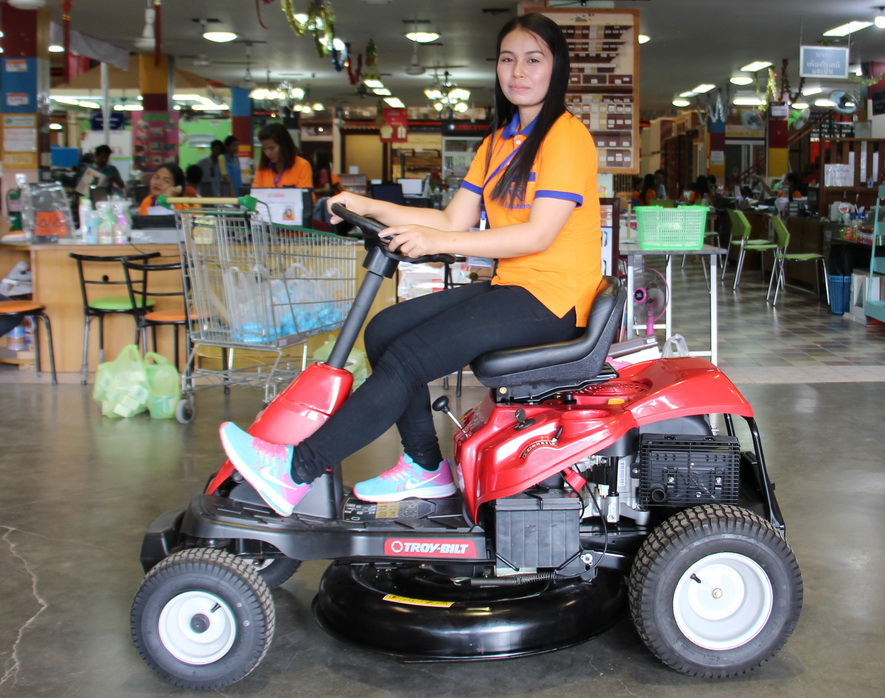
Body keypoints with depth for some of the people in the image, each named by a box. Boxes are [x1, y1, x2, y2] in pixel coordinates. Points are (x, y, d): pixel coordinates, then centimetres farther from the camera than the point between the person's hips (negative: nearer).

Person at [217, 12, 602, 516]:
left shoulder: (567, 136, -9)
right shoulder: (500, 142, 19)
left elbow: (539, 233, -21)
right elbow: (455, 221, 11)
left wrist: (439, 242, -27)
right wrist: (369, 207, 1)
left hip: (552, 297, -9)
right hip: (510, 287, 9)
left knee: (407, 358, -20)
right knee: (385, 330, -1)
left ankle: (296, 471, -17)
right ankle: (426, 467, 5)